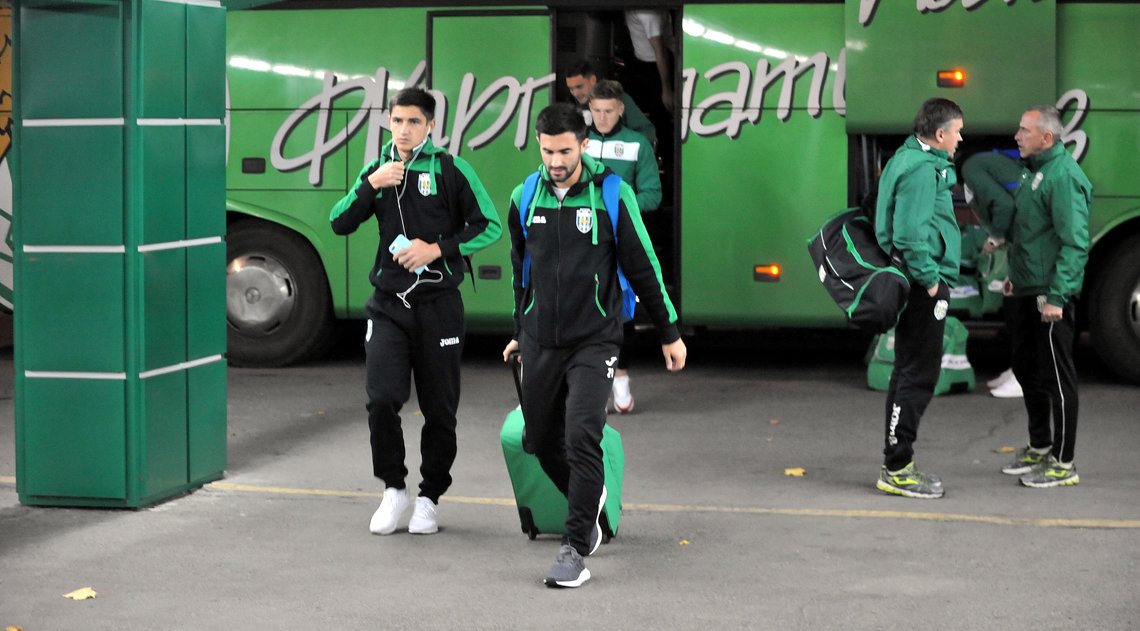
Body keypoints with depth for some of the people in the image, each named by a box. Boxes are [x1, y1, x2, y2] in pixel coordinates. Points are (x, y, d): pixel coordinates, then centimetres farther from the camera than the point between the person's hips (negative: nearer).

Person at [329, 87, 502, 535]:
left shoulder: (451, 170, -2)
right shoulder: (378, 171, 10)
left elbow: (489, 226, -3)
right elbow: (339, 224, 2)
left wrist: (439, 249, -13)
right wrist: (371, 186, -12)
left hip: (438, 304, -2)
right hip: (388, 304, 2)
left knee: (439, 408, 4)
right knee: (381, 399, -11)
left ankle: (430, 498, 20)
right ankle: (394, 489, 8)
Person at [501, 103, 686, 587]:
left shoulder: (612, 195, -7)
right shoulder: (525, 198, 3)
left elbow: (643, 269, -1)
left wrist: (669, 334, 4)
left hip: (593, 342, -4)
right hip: (540, 343, 4)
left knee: (582, 439, -15)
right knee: (541, 442, 9)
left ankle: (576, 549, -7)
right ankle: (589, 502, 37)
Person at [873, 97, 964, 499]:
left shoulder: (910, 160, 16)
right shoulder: (921, 169, -16)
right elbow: (909, 233, -23)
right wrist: (930, 280, -18)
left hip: (920, 284, 11)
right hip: (924, 286, -11)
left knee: (910, 372, 15)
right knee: (918, 375, -7)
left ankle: (898, 463, 23)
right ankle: (896, 470, -5)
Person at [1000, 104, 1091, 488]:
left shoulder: (1063, 176, -19)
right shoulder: (1033, 170, 12)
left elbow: (1075, 242, -23)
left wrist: (1057, 297, -25)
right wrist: (1014, 275, 23)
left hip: (1050, 296, -10)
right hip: (1025, 292, 10)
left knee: (1056, 376, -3)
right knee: (1027, 369, 19)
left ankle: (1063, 464, 4)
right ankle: (1039, 448, 33)